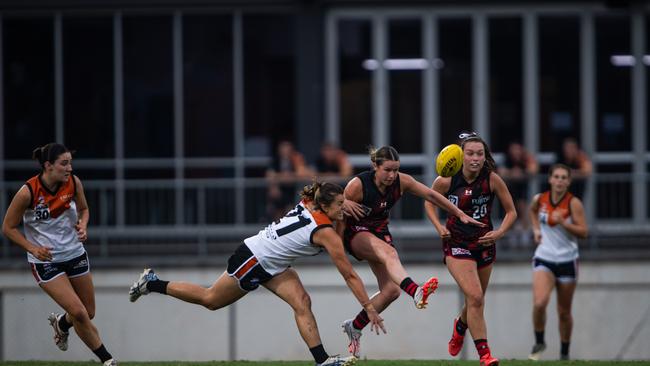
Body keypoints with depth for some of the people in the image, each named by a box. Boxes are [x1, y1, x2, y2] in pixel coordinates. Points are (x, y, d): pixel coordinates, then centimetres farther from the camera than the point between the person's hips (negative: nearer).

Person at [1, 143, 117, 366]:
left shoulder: (74, 183, -9)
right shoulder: (28, 192, -21)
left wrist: (83, 225, -11)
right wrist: (33, 248, -21)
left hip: (75, 254, 5)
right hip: (45, 261, -5)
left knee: (89, 313, 11)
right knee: (79, 313, -15)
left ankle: (61, 323, 46)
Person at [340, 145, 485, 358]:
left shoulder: (401, 182, -11)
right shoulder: (358, 185, -23)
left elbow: (431, 195, -2)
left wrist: (460, 214, 1)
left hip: (380, 231, 6)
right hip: (356, 233, -6)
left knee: (392, 290, -7)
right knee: (389, 253, -37)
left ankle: (354, 327, 13)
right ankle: (416, 293, -63)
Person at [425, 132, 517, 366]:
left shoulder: (492, 180, -11)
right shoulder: (446, 180, -13)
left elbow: (511, 212, 1)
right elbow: (429, 202, 7)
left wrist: (499, 233, -15)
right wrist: (439, 227, -8)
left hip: (484, 244, 3)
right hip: (457, 244, -3)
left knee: (476, 300, 17)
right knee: (475, 298, -19)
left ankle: (461, 325, 53)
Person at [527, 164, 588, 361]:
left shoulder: (573, 203, -9)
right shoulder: (539, 199, 0)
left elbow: (583, 232, -11)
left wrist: (563, 222, -24)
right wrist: (536, 229, 8)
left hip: (567, 261, -1)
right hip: (544, 259, 1)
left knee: (564, 312, 8)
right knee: (539, 303, -21)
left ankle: (564, 353, 26)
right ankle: (539, 342, 2)